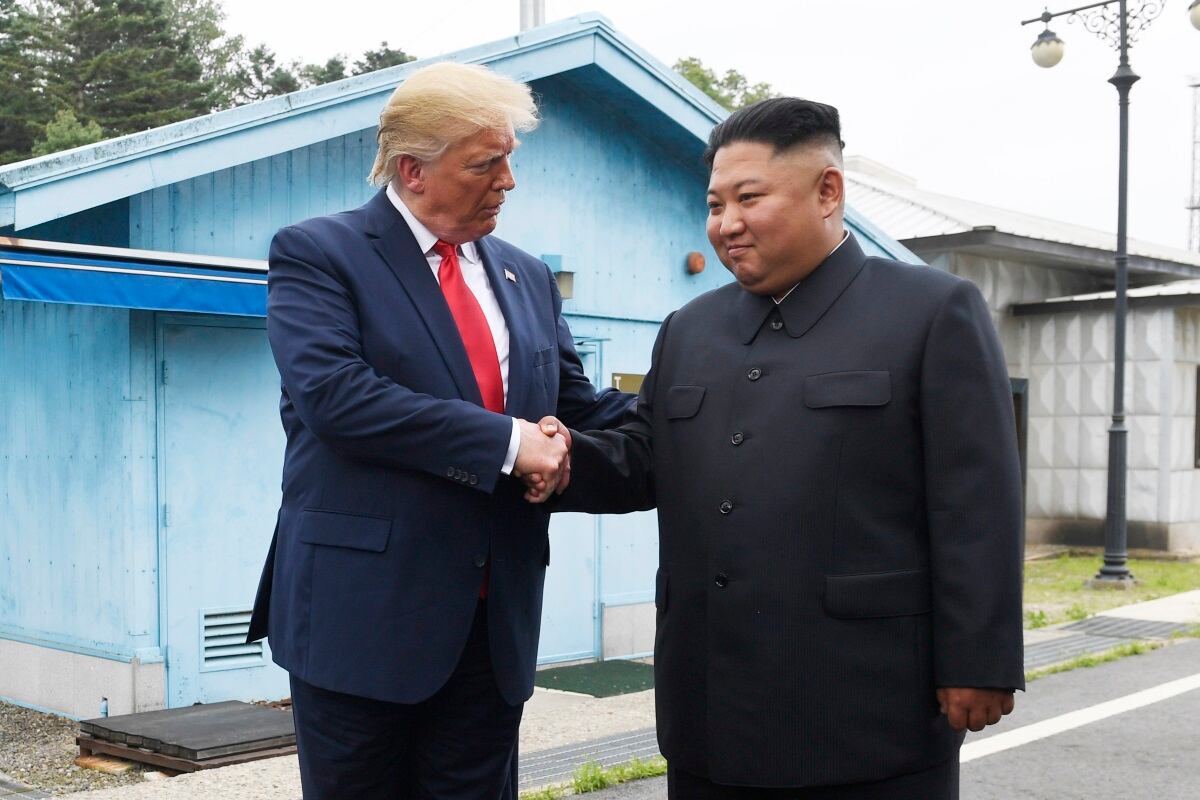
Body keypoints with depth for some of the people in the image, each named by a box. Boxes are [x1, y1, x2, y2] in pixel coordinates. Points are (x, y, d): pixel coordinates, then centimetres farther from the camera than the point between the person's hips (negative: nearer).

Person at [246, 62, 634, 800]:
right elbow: (333, 394, -20)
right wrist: (504, 441, -20)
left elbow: (579, 409, 15)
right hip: (363, 611, -5)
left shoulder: (527, 277, 13)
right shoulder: (318, 254, -5)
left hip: (495, 619, 5)